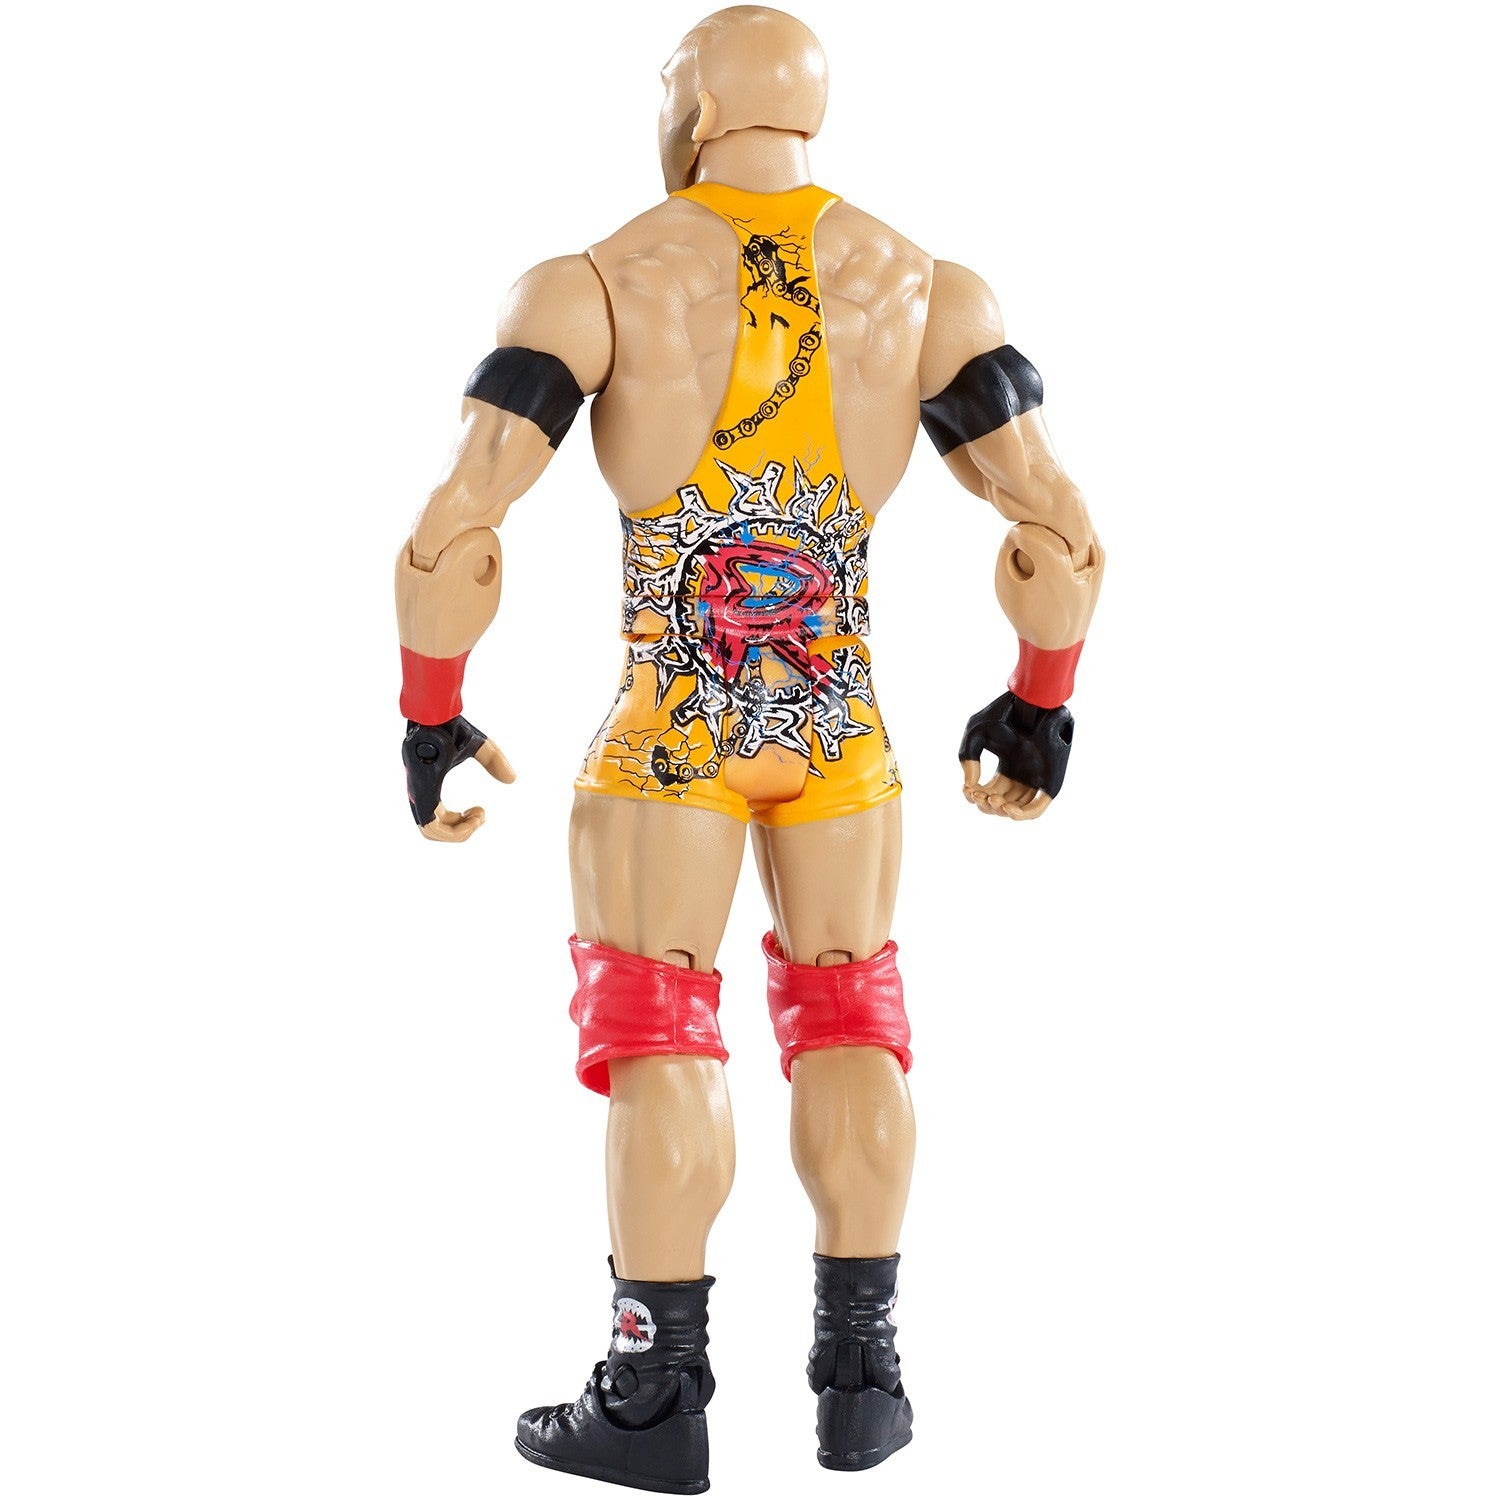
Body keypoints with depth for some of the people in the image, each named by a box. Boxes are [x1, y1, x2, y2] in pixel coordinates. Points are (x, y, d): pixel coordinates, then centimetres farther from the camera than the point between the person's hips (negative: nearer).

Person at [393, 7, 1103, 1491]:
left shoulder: (597, 285, -7)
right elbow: (1060, 530, -4)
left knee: (658, 1038, 6)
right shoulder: (926, 287, 0)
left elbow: (452, 532, -14)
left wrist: (431, 722, -1)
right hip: (841, 730, 3)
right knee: (845, 1017, 15)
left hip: (667, 730, -2)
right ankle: (859, 1374, 18)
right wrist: (1043, 705, 10)